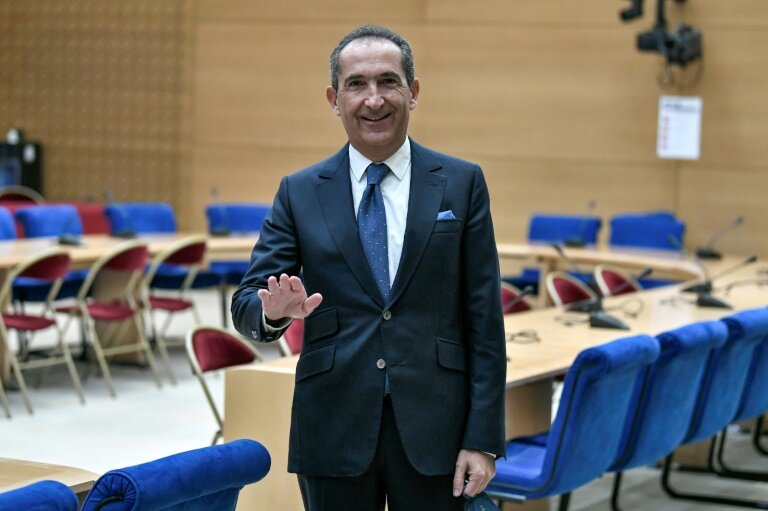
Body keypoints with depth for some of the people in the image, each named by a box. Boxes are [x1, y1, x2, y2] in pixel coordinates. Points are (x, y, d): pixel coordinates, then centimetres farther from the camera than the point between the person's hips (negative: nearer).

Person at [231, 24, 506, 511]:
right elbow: (246, 302, 0)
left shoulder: (462, 183, 2)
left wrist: (483, 439, -5)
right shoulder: (299, 193, 5)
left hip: (434, 431, -1)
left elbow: (484, 320, 0)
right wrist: (273, 310, -24)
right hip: (333, 432, 1)